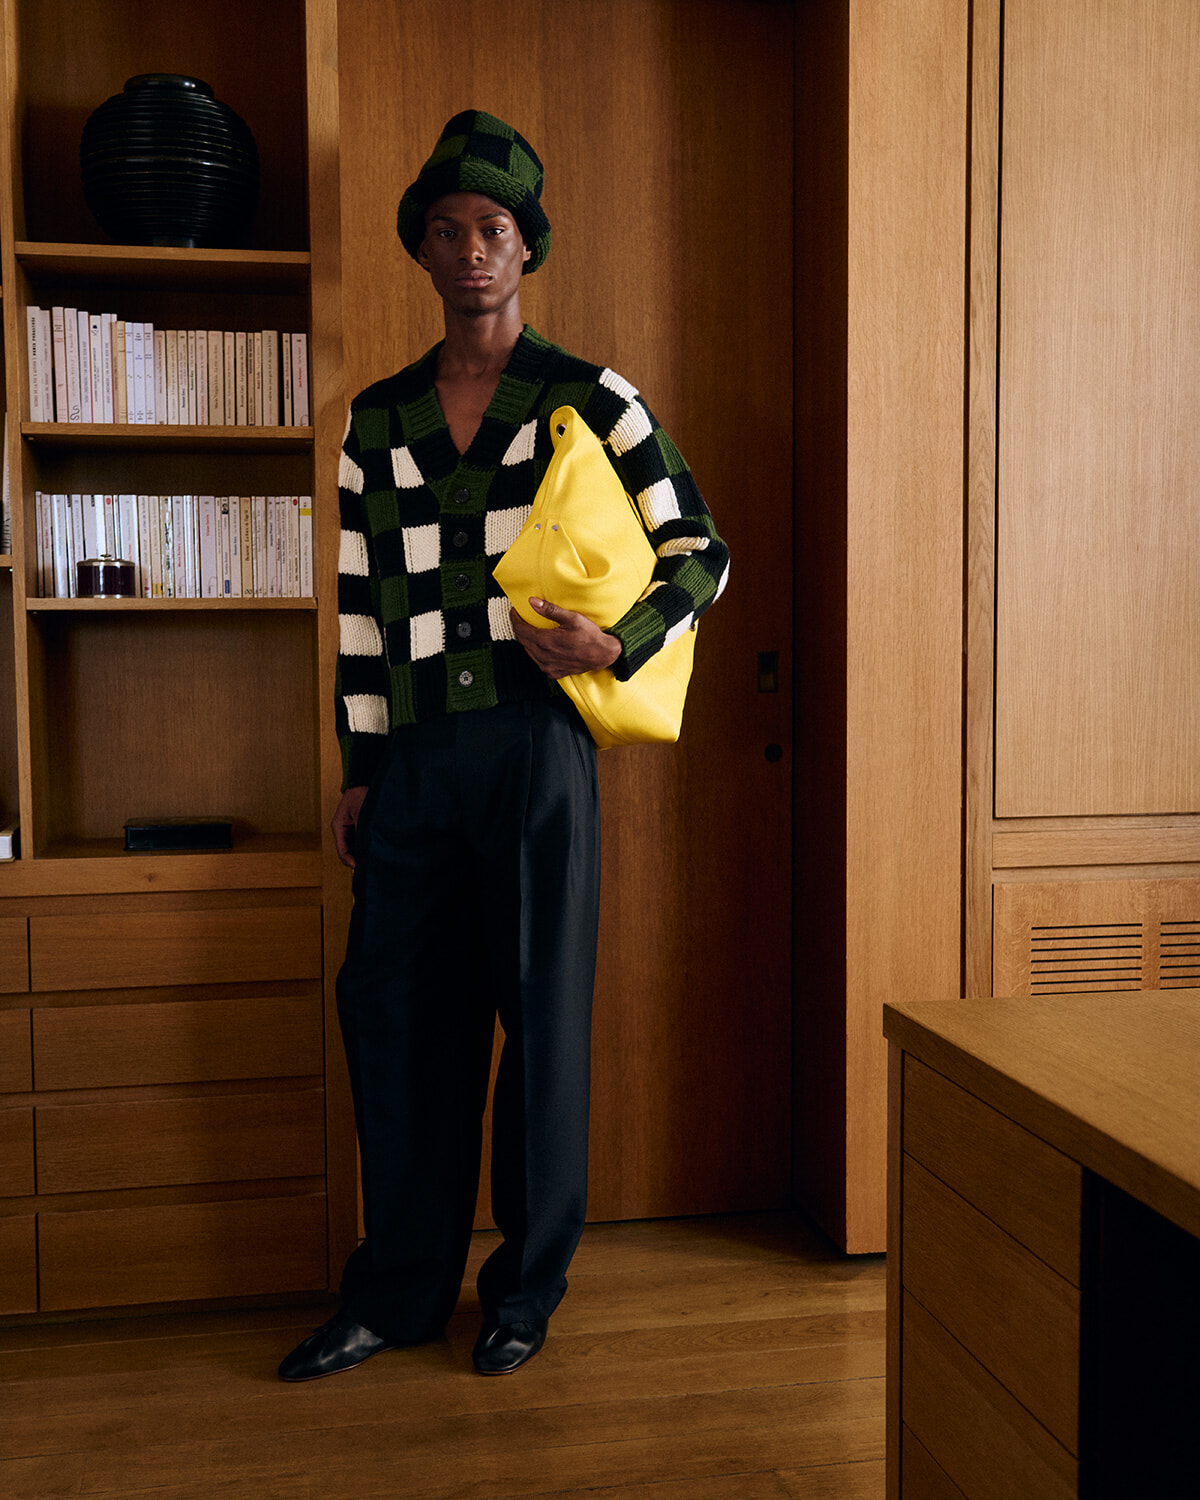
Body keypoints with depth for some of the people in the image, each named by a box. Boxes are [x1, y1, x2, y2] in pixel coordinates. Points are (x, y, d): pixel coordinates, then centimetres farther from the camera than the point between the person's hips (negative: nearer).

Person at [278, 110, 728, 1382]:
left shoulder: (592, 401, 3)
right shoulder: (377, 420, 13)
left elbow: (700, 554, 5)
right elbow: (361, 602, 13)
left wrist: (618, 642, -13)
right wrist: (359, 767, 10)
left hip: (533, 744, -3)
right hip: (414, 759, 4)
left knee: (540, 1012, 3)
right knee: (394, 1009, 7)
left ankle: (526, 1289, 21)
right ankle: (399, 1291, 23)